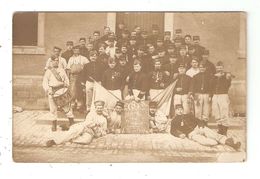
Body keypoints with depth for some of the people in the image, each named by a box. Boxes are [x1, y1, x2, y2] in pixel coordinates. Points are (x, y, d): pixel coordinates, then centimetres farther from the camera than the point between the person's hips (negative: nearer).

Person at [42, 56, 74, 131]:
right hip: (52, 92, -2)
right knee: (53, 109, 1)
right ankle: (54, 125, 13)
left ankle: (72, 122, 6)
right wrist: (48, 90, -13)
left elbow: (66, 79, 19)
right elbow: (45, 83, 1)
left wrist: (66, 84, -1)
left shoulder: (62, 70, 15)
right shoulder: (48, 71, 5)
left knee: (66, 106, -1)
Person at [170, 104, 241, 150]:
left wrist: (200, 124, -3)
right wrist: (180, 134, -13)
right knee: (203, 140, -31)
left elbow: (196, 120, 20)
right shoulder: (174, 121, 18)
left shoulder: (188, 116, 29)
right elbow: (173, 131, 7)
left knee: (213, 134, -21)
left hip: (198, 127, 2)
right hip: (191, 133, -2)